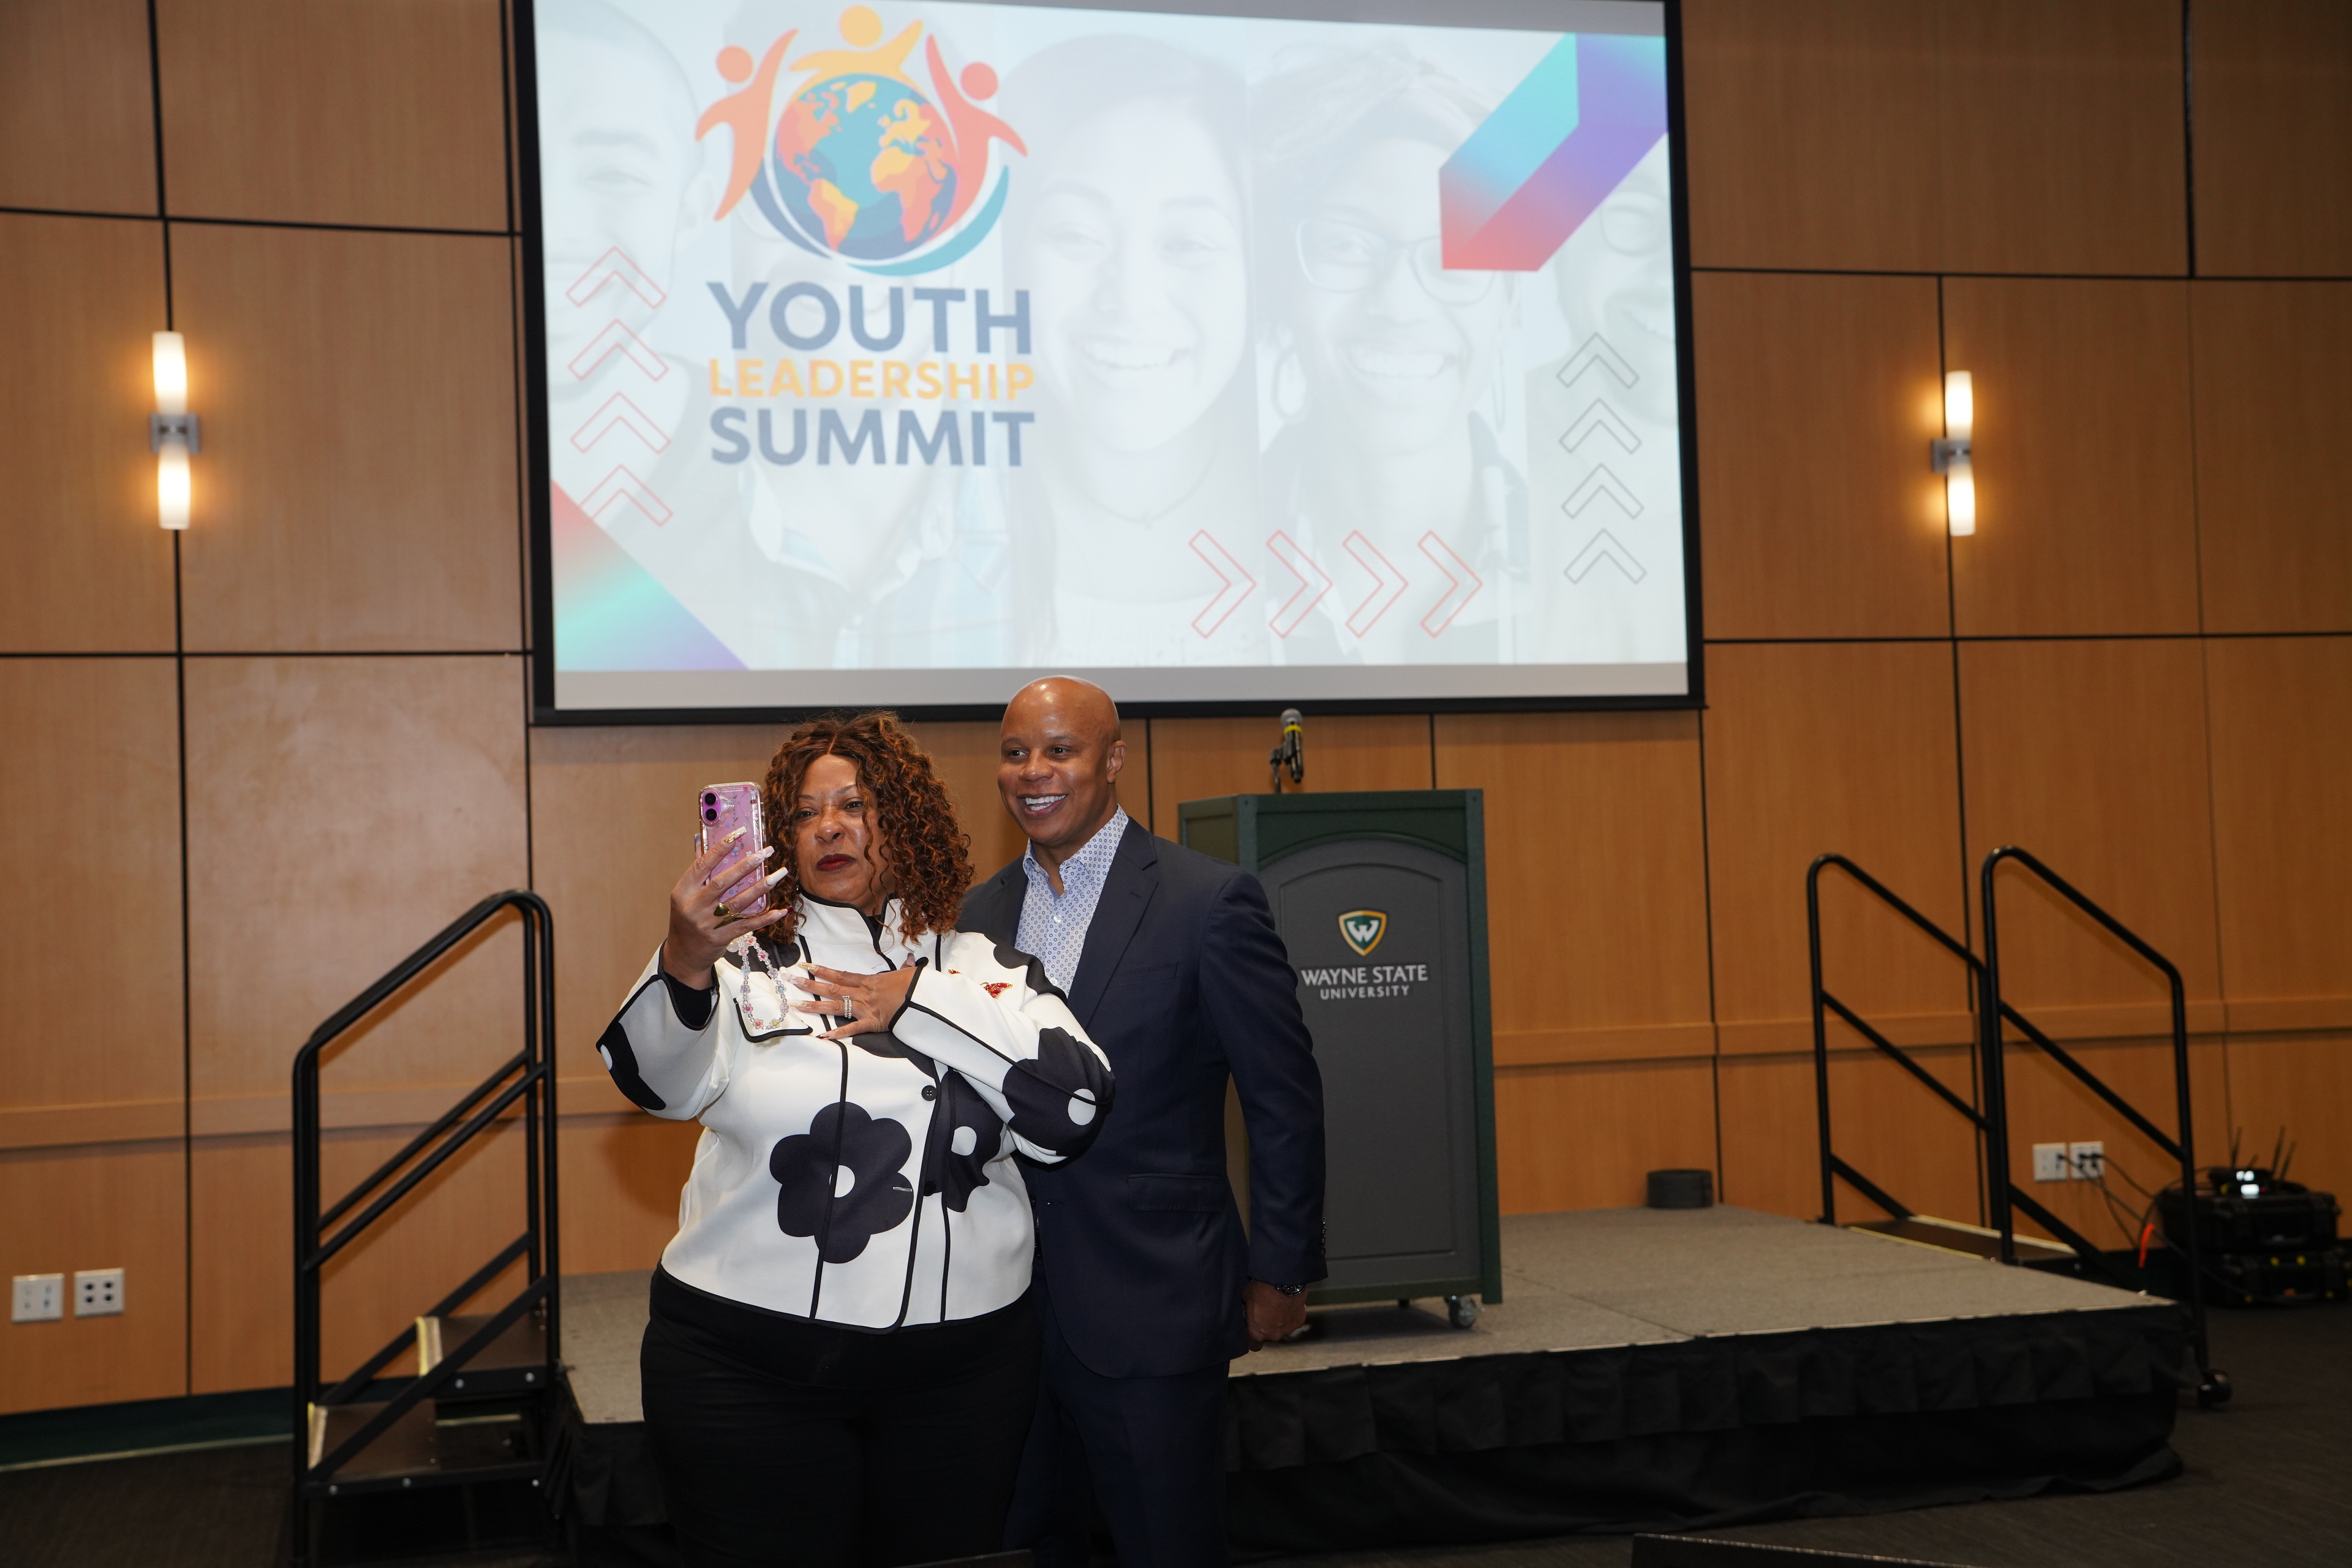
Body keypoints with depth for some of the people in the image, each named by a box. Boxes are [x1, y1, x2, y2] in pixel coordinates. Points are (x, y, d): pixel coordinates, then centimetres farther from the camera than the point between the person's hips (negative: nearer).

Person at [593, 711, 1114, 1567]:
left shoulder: (985, 970, 6)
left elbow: (1074, 1109, -8)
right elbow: (657, 1079, -17)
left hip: (961, 1370, 2)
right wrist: (684, 961, -37)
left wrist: (917, 1005, -9)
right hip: (747, 1371, -1)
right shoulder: (745, 965, 2)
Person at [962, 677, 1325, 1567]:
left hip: (1153, 1314, -5)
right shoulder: (983, 910, 8)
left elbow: (1283, 1101, -7)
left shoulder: (1211, 901, -10)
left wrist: (1280, 1273, -6)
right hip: (1006, 1305, 6)